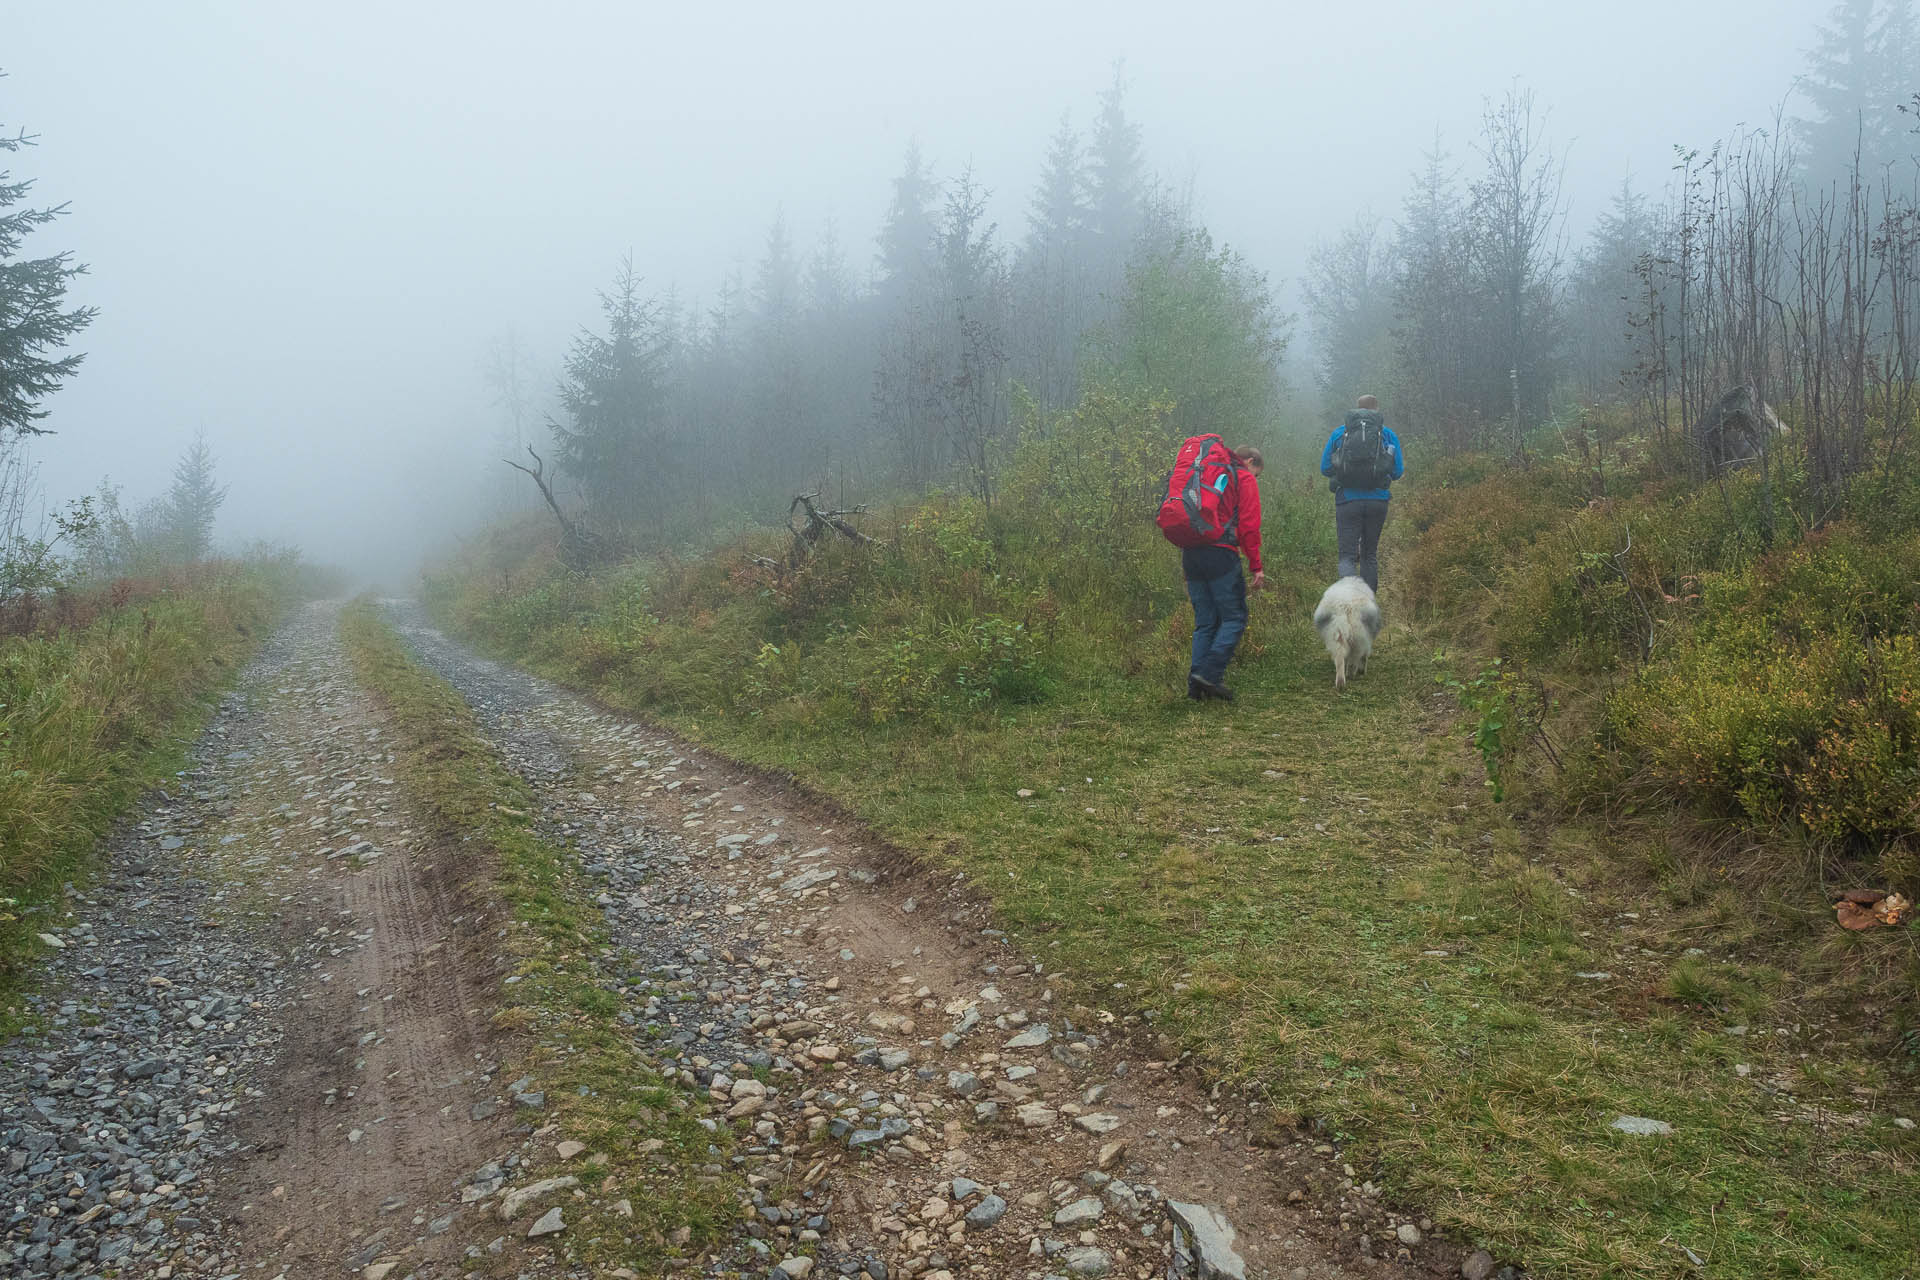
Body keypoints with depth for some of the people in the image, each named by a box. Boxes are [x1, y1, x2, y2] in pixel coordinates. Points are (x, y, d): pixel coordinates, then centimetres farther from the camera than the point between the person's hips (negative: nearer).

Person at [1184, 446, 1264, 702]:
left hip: (1190, 553, 7)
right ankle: (1209, 674, -13)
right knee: (1234, 617, 0)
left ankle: (1196, 685, 5)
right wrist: (1256, 566, -2)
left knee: (1204, 622, 11)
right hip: (1221, 554, -7)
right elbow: (1249, 526, -5)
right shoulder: (1245, 479, 6)